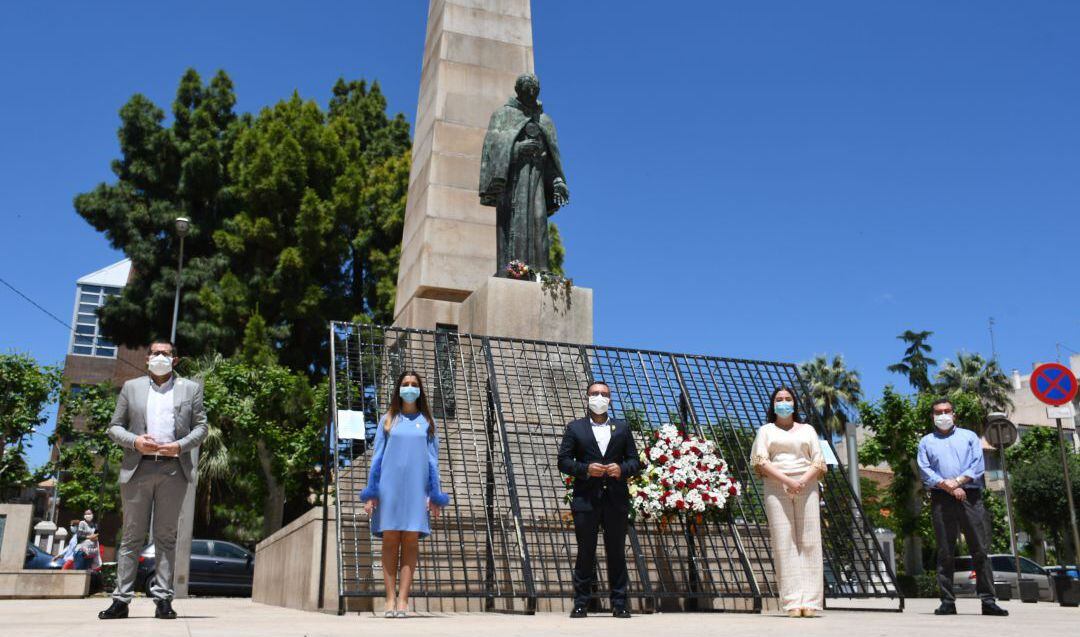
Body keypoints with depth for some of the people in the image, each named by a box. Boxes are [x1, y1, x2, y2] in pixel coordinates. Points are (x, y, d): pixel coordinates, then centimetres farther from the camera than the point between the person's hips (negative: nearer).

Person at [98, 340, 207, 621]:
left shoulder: (191, 388, 13)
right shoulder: (131, 387, 15)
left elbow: (201, 427, 9)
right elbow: (114, 427, 11)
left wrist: (180, 445, -9)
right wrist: (135, 441, -8)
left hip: (173, 468, -1)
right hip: (138, 468, 1)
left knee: (166, 536, 1)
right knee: (132, 536, 2)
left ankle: (163, 598, 2)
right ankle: (121, 599, 4)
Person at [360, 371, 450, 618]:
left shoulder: (427, 421, 11)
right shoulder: (388, 420, 11)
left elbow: (433, 459, 8)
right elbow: (377, 457, 9)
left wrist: (435, 495, 0)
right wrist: (371, 492, 0)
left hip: (416, 487, 0)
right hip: (390, 485, 0)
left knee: (411, 540, -5)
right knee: (390, 540, -3)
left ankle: (403, 599, -6)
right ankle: (390, 599, -1)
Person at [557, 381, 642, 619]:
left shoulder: (622, 428, 14)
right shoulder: (575, 428, 9)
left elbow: (635, 462, 11)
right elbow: (563, 461, 3)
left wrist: (622, 469, -10)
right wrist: (586, 469, -13)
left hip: (616, 499, 2)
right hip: (586, 499, -1)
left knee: (617, 553, 5)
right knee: (585, 552, 2)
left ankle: (619, 604, 11)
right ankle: (580, 603, 8)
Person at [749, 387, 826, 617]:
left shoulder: (807, 429, 19)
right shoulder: (766, 430, 15)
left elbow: (818, 462, 9)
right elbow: (760, 462, 1)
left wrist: (802, 481, -10)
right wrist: (787, 480, -13)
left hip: (806, 487, 1)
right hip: (777, 488, -1)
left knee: (809, 542, -6)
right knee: (784, 542, -8)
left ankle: (810, 602, -6)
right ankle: (793, 602, -9)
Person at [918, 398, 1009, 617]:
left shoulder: (969, 436, 16)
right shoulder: (926, 442, 15)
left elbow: (978, 465, 2)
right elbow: (925, 472, 2)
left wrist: (958, 481, -12)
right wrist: (947, 486, -12)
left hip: (970, 497, 0)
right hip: (941, 499, 0)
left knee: (980, 549, -4)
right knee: (945, 553, 0)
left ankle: (988, 600, -3)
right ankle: (947, 602, 1)